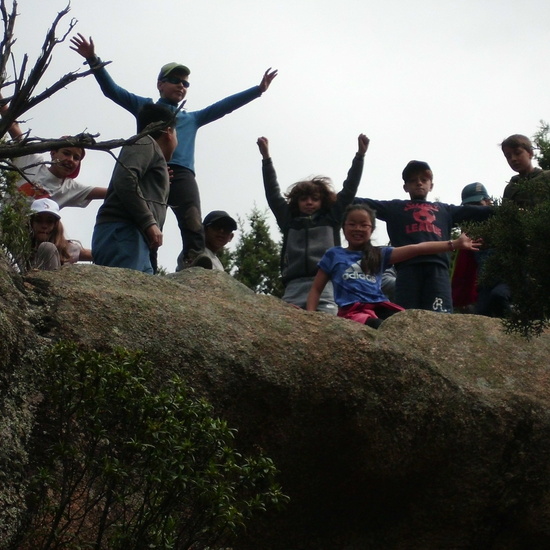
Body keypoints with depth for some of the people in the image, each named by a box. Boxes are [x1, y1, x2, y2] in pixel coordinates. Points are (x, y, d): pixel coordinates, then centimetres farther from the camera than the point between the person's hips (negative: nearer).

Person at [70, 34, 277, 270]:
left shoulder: (192, 118, 36)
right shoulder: (145, 107, 28)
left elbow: (225, 105, 31)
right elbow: (111, 90, 19)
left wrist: (259, 89, 24)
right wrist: (94, 61, 5)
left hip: (182, 174, 2)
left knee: (194, 228, -20)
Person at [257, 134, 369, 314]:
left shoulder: (331, 218, 20)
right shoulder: (289, 221, 23)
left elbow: (349, 190, 20)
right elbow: (273, 194, 25)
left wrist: (360, 155, 17)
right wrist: (266, 158, 23)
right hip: (294, 286, 1)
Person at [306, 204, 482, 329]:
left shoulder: (379, 254, 21)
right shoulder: (333, 254, 17)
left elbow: (415, 249, 12)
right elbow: (316, 288, 18)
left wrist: (454, 244, 5)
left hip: (380, 306, 3)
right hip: (353, 310, -3)